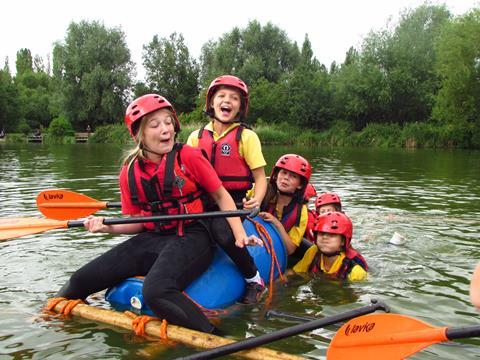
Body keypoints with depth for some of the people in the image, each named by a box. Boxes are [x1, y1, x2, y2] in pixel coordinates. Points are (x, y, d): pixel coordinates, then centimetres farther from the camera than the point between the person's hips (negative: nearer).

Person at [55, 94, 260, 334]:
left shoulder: (188, 156, -7)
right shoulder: (129, 172, 6)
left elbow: (221, 196, -1)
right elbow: (136, 222, 11)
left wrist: (239, 234, -10)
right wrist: (108, 227, -8)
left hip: (191, 238, -5)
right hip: (152, 240, 6)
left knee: (156, 292, -36)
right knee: (81, 280, 4)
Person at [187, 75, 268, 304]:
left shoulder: (246, 136, -1)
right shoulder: (196, 137, 9)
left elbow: (260, 177, -2)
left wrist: (256, 200, -22)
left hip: (234, 201, -4)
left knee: (221, 231, -33)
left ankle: (254, 279, -8)